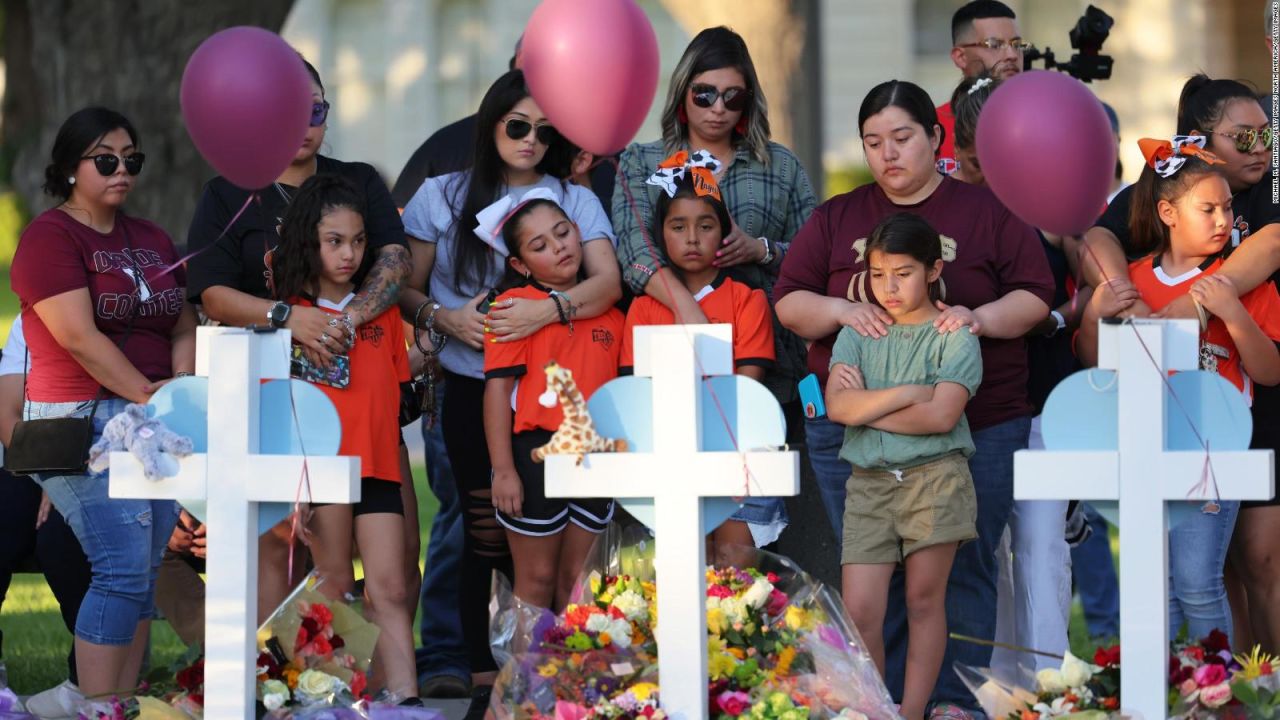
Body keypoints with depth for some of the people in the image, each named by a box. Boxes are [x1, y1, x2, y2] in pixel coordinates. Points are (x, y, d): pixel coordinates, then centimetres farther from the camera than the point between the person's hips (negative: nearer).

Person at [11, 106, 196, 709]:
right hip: (83, 421, -7)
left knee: (143, 575, 4)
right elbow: (79, 336, -15)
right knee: (123, 568, -16)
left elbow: (183, 326, 17)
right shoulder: (50, 236, -6)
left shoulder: (151, 241, 18)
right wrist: (149, 394, -16)